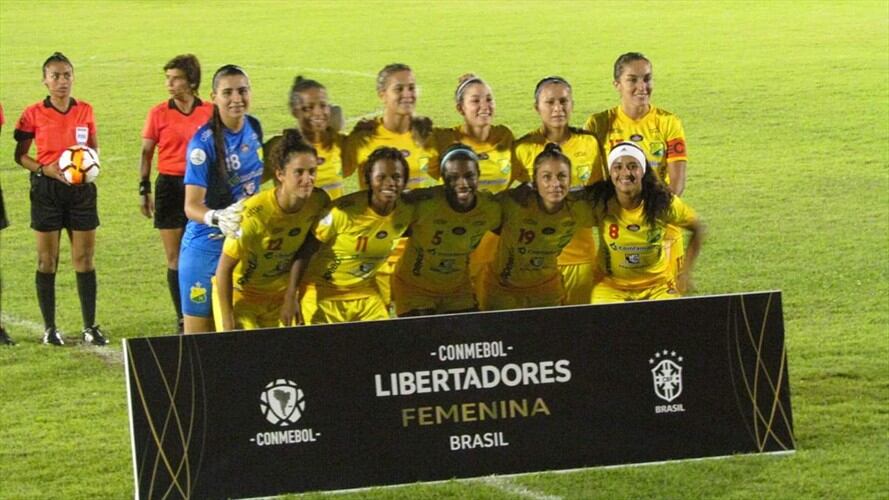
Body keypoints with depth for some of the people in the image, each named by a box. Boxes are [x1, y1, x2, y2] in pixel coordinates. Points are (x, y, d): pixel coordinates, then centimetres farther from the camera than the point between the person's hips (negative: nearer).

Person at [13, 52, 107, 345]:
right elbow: (20, 155, 1)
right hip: (47, 189, -2)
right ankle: (49, 327, 10)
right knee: (47, 260, 2)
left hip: (81, 189, 2)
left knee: (85, 258, 4)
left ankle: (90, 326, 11)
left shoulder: (85, 111, 4)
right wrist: (45, 169, -15)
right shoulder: (34, 114, -4)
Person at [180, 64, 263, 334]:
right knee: (198, 333, -2)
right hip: (206, 248, -6)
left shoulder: (254, 128, 1)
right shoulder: (204, 142, -18)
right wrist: (217, 219, -41)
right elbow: (192, 206, -24)